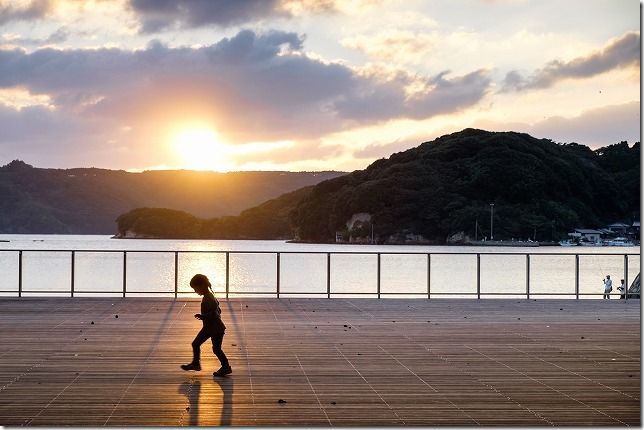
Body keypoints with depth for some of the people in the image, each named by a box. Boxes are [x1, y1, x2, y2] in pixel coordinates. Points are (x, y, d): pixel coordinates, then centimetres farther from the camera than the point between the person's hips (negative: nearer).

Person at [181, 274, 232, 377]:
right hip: (208, 328, 10)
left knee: (216, 349, 0)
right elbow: (218, 310, 14)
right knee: (195, 344, 13)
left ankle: (226, 367, 13)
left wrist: (202, 316, -31)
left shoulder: (209, 299, -24)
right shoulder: (209, 297, 6)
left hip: (216, 329, -10)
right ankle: (195, 363, 24)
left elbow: (214, 313, -30)